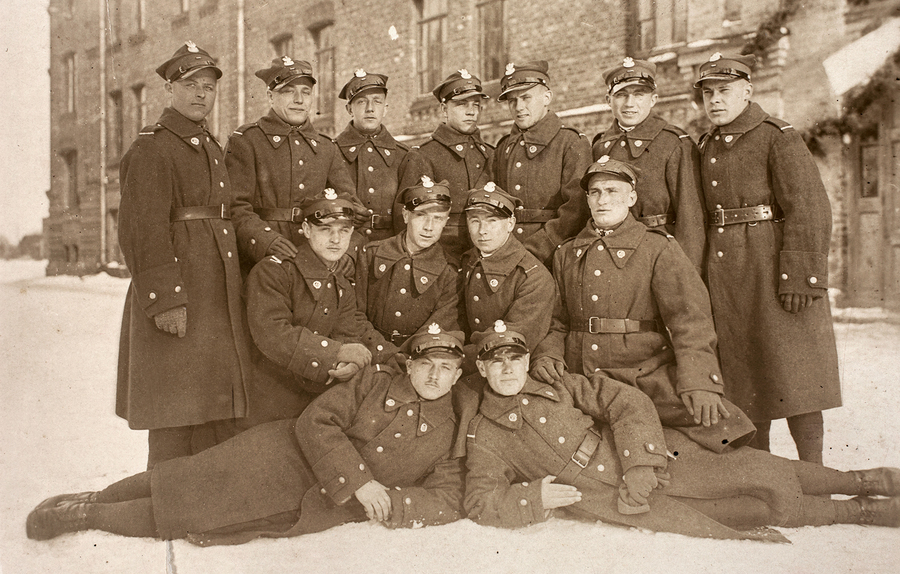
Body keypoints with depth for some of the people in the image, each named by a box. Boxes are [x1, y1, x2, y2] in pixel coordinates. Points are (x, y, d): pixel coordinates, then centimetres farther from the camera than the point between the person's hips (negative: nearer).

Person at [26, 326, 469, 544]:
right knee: (188, 483, -6)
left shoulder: (449, 432, 1)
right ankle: (90, 503, 20)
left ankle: (90, 516, 13)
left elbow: (447, 500, -3)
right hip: (284, 457, 0)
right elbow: (314, 422, -8)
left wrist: (390, 502, -19)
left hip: (316, 512, 0)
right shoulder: (374, 381, -1)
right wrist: (358, 480, -19)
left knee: (186, 517, -5)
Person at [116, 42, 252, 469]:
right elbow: (141, 230, -15)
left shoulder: (211, 148, 20)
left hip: (218, 297, 8)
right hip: (177, 297, -8)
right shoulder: (150, 149, -6)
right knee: (175, 412, -4)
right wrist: (165, 299, -22)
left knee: (215, 407, 13)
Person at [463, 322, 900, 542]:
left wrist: (640, 466, -14)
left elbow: (628, 403, -1)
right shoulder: (483, 436, 3)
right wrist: (537, 495, -15)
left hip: (652, 461, 3)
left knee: (755, 472, -12)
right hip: (606, 498, -2)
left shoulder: (561, 388, 7)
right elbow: (480, 501, -2)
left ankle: (859, 480, 8)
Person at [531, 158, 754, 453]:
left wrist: (699, 381, -22)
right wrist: (547, 356, -3)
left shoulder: (660, 248, 4)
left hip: (646, 377, -3)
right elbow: (556, 321, 20)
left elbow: (690, 316, -8)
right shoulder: (566, 254, 18)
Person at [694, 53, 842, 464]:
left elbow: (809, 212, -12)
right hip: (725, 278, 6)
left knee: (793, 377, -3)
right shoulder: (706, 148, 16)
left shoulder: (779, 138, -5)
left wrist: (800, 276, -18)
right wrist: (702, 277, 13)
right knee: (743, 380, 11)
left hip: (772, 268, -6)